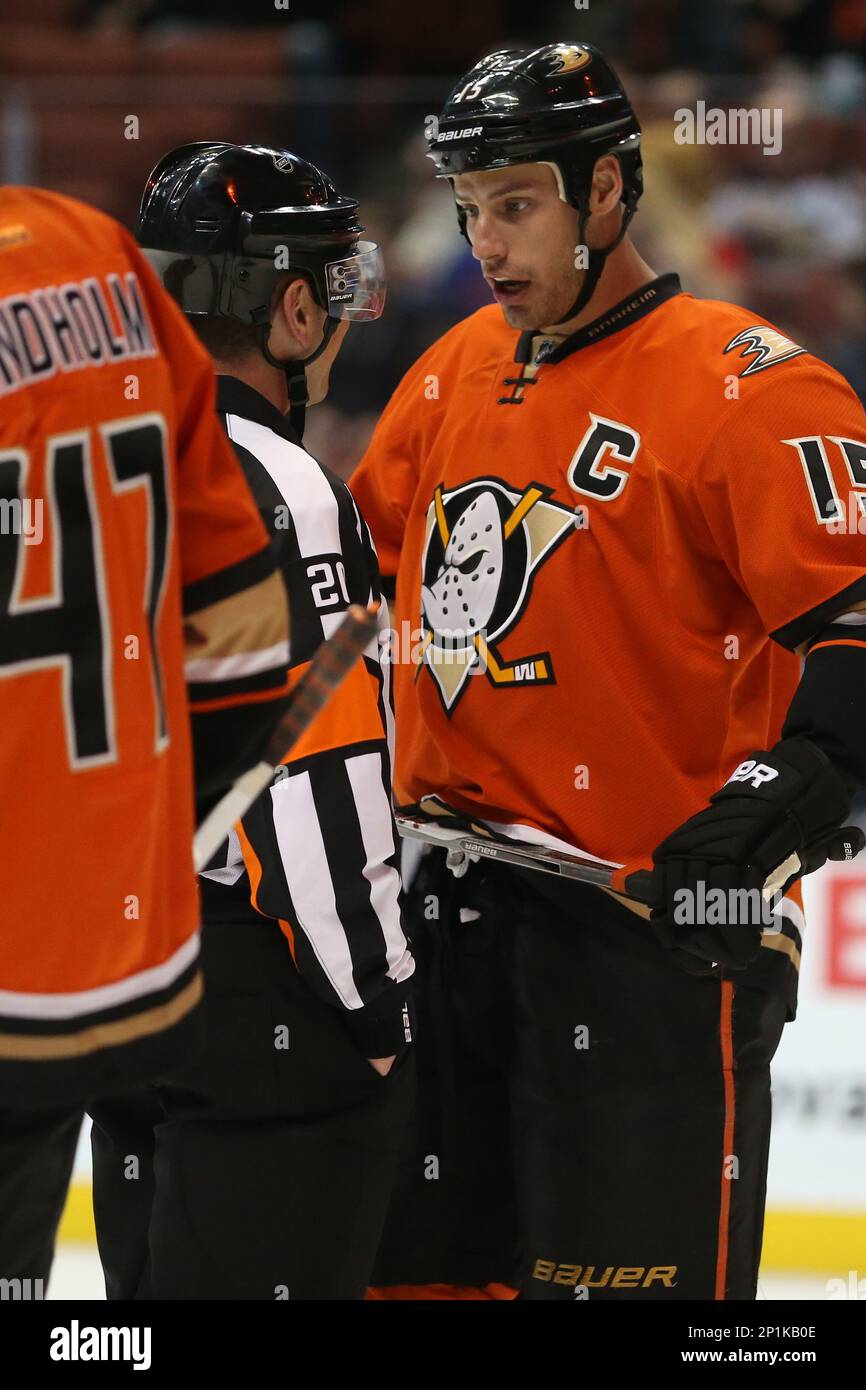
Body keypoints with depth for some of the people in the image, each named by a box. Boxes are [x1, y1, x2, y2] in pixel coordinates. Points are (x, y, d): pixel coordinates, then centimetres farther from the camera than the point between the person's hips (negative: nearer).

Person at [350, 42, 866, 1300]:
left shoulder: (742, 385, -10)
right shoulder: (456, 372, 14)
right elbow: (362, 566, 29)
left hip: (654, 917, -7)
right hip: (456, 905, 8)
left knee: (631, 1266, -10)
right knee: (420, 1263, 12)